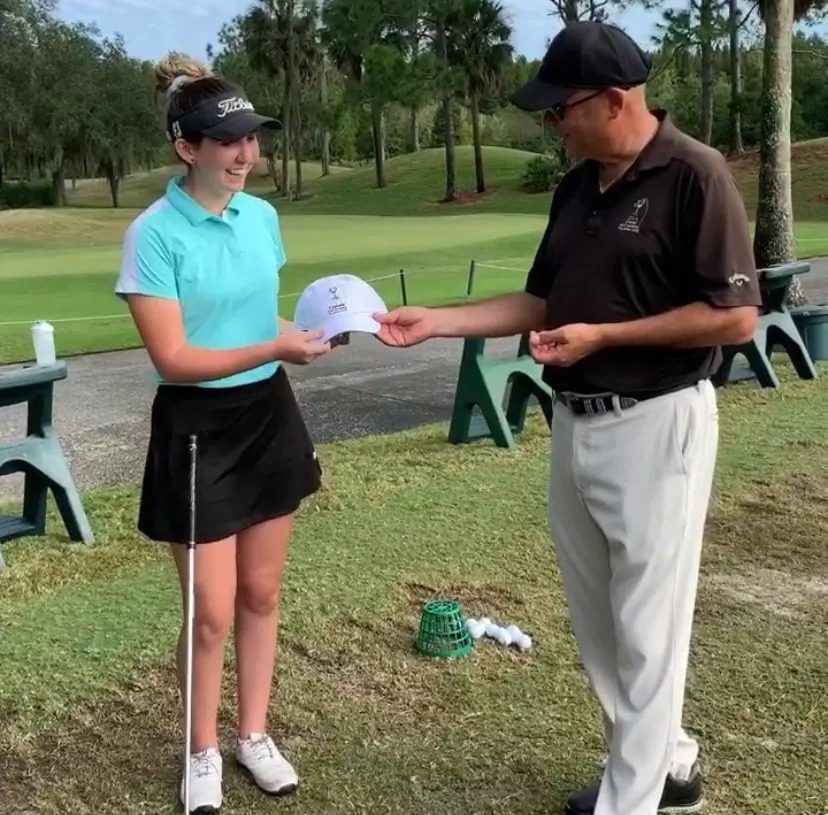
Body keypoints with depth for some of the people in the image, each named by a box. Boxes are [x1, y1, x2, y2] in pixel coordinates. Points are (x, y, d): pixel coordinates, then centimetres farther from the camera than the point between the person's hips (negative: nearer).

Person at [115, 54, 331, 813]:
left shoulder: (263, 217, 3)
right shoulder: (154, 234, -16)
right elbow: (174, 359, -19)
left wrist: (308, 329, -3)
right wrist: (273, 348, -26)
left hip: (269, 416, 6)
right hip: (197, 429, -5)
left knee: (261, 593, 14)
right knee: (212, 611, 3)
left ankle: (254, 734, 33)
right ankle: (204, 752, 26)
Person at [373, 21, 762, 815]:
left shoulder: (693, 175, -14)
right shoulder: (576, 188, 10)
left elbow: (735, 317, -18)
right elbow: (541, 302, 15)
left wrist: (602, 335, -18)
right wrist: (435, 321, 5)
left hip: (653, 426, -8)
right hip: (573, 423, 9)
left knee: (645, 626, 3)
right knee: (596, 621, 18)